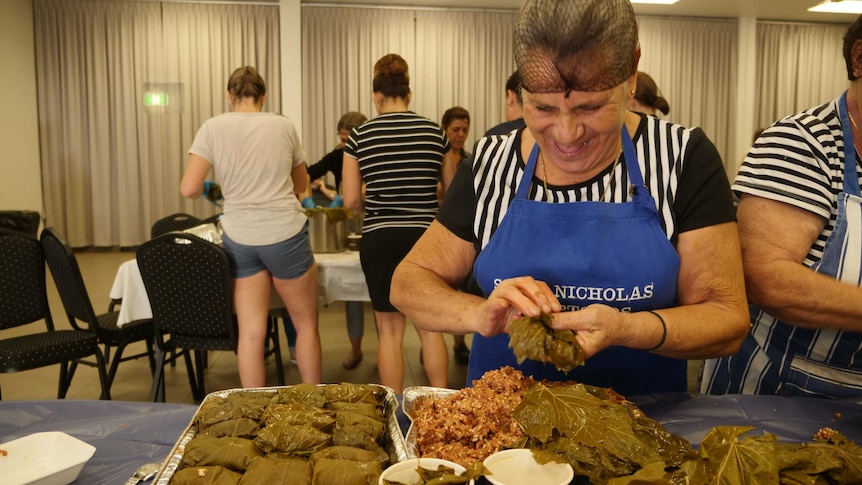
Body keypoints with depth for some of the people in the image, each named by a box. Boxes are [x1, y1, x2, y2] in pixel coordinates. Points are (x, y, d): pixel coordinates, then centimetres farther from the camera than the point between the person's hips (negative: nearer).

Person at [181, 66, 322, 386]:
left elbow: (189, 189, -6)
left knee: (250, 332, 7)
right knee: (306, 323, 13)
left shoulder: (213, 128, 0)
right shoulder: (283, 126, 2)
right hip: (285, 234, -1)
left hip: (239, 239, 1)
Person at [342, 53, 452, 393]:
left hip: (380, 239, -1)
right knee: (431, 326, 13)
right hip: (425, 236, 1)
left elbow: (351, 201, -2)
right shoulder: (434, 132, 2)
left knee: (390, 330, 10)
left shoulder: (360, 135, -2)